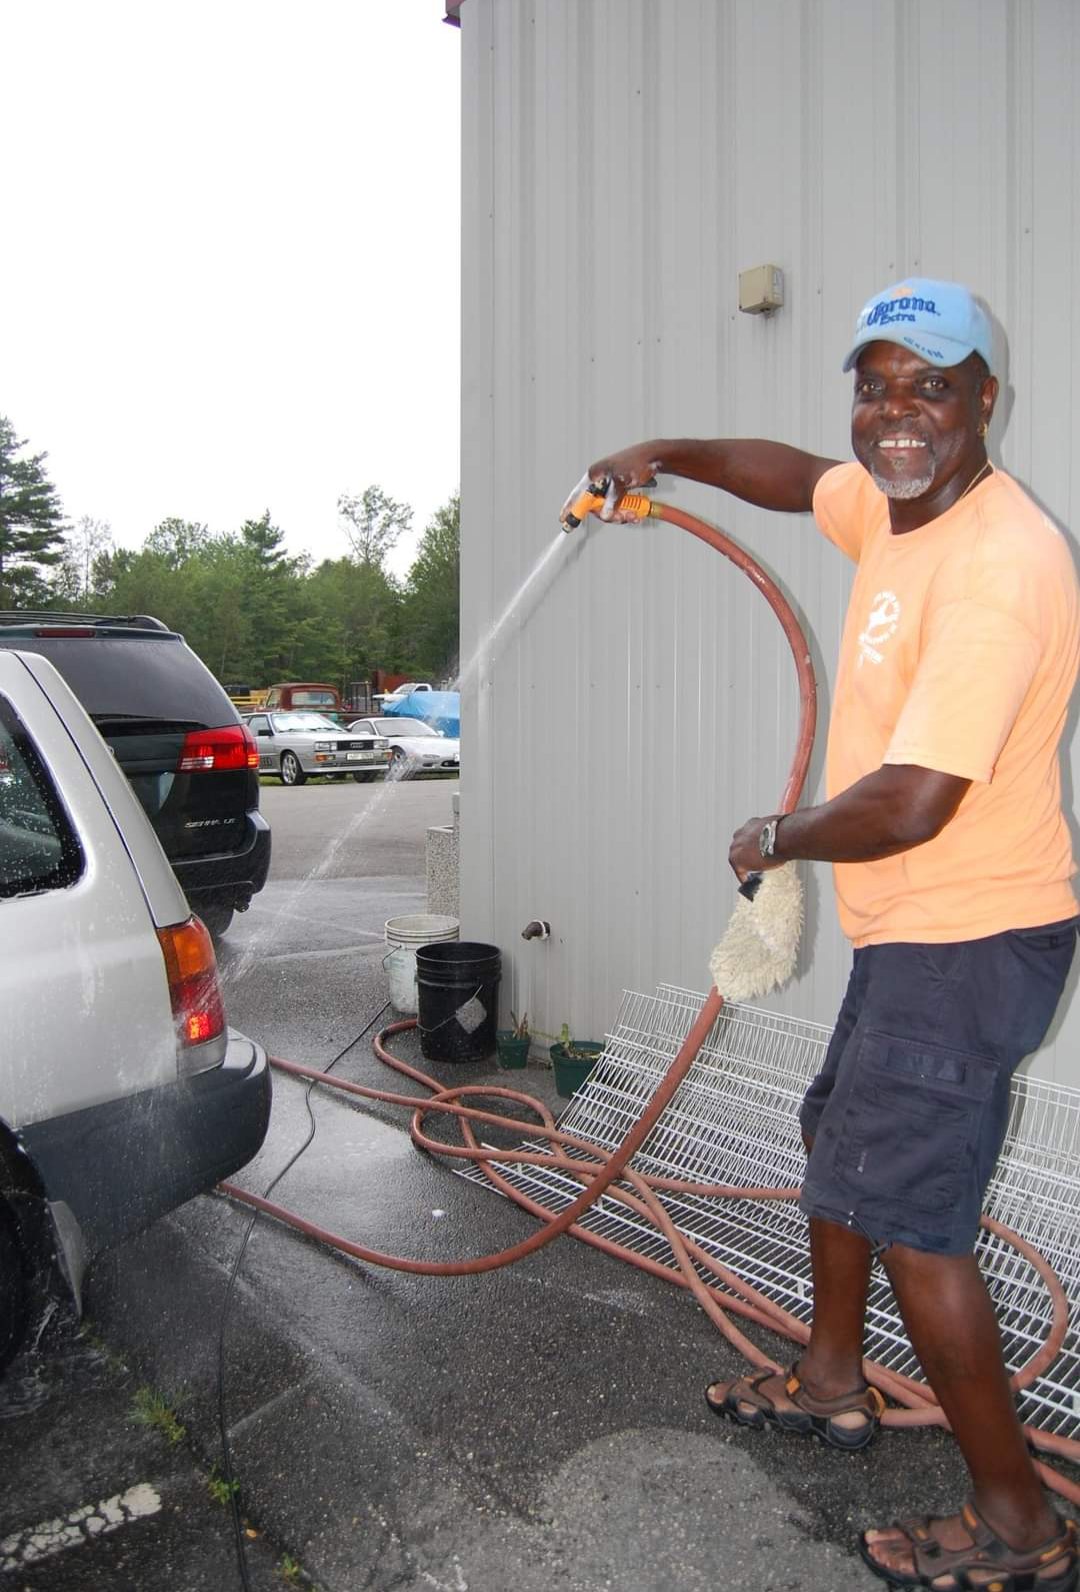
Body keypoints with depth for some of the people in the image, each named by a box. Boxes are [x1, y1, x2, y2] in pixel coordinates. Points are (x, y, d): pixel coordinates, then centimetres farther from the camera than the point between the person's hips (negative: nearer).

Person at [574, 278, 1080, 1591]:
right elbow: (795, 475, 27)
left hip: (967, 940, -10)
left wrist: (773, 840, -14)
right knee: (840, 1139, 23)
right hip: (915, 934, 10)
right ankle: (831, 1382, 45)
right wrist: (669, 456, 14)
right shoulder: (892, 505, 4)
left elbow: (910, 806, -31)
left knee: (905, 1214, -3)